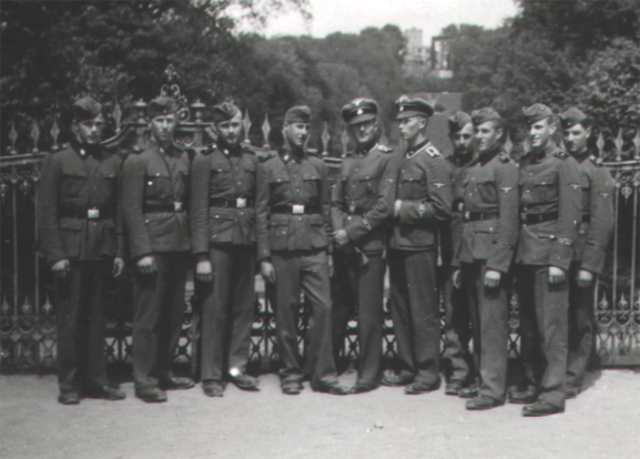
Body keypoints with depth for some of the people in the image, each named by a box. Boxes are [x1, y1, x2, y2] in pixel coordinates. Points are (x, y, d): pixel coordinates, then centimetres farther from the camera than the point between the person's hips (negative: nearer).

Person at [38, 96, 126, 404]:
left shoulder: (112, 163, 9)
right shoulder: (58, 162, -1)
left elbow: (119, 211, 10)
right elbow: (47, 213, -4)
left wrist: (119, 251, 4)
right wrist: (55, 254, -11)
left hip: (102, 250, 3)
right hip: (71, 249, -3)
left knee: (97, 316, 8)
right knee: (69, 318, 2)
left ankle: (96, 379, 17)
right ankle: (69, 384, 10)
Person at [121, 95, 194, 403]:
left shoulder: (183, 159, 13)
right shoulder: (137, 161, -4)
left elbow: (189, 203, 14)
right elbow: (132, 210, -9)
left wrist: (192, 242, 6)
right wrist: (142, 252, -16)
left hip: (179, 245, 6)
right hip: (152, 245, -6)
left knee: (174, 314, 11)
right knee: (148, 315, -2)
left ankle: (164, 372, 23)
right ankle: (144, 380, 5)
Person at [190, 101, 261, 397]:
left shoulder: (251, 159, 13)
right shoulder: (204, 161, -1)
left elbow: (258, 203, 14)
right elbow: (198, 211, -5)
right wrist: (201, 256, -12)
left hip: (247, 240, 5)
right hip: (218, 239, -4)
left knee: (245, 306, 8)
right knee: (215, 308, -1)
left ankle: (237, 366, 19)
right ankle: (211, 375, 7)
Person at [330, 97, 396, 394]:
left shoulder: (387, 160, -4)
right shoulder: (347, 163, 17)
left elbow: (383, 208, -12)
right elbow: (336, 203, 15)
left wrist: (352, 232, -13)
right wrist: (339, 231, -4)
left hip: (371, 245, -6)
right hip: (344, 246, 6)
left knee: (369, 313, -1)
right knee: (337, 310, 10)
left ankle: (369, 374, 9)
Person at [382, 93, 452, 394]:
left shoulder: (433, 161, -8)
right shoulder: (398, 159, 13)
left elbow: (442, 209, -14)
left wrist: (404, 208, -13)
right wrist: (389, 208, 3)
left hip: (419, 246, -7)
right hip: (396, 245, 7)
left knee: (424, 311, 0)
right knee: (400, 309, 12)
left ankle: (428, 372, 8)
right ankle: (407, 368, 22)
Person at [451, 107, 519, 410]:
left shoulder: (505, 167, -7)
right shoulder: (472, 169, 18)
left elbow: (509, 220, -14)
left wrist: (497, 264, -20)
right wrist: (459, 261, 15)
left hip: (491, 252, -8)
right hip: (471, 254, 8)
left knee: (493, 322, -6)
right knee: (477, 322, 13)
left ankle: (493, 389, -2)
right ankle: (481, 376, 22)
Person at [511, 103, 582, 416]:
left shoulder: (564, 164, -5)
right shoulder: (524, 164, 14)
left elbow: (570, 216, -11)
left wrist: (559, 261, -17)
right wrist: (514, 252, 8)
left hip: (549, 252, -7)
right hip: (525, 252, 7)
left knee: (551, 325, -5)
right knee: (528, 325, 12)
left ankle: (553, 394, -2)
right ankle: (532, 384, 22)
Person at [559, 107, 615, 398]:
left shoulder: (597, 172, -3)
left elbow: (602, 223, -9)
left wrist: (589, 265, -15)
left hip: (580, 256, -4)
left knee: (580, 320, 3)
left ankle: (572, 378, 10)